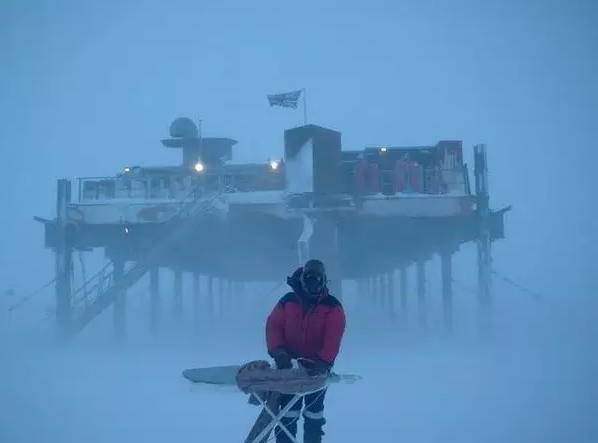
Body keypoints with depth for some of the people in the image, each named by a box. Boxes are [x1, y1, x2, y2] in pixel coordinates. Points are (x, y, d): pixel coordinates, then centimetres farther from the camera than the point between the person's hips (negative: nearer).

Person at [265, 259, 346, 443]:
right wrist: (278, 351, -19)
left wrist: (323, 361, -30)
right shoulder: (287, 301, 2)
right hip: (290, 366, 1)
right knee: (288, 410, 3)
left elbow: (333, 337, -16)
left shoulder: (332, 306, -5)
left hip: (317, 367, -1)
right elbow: (273, 326, -2)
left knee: (314, 411, 10)